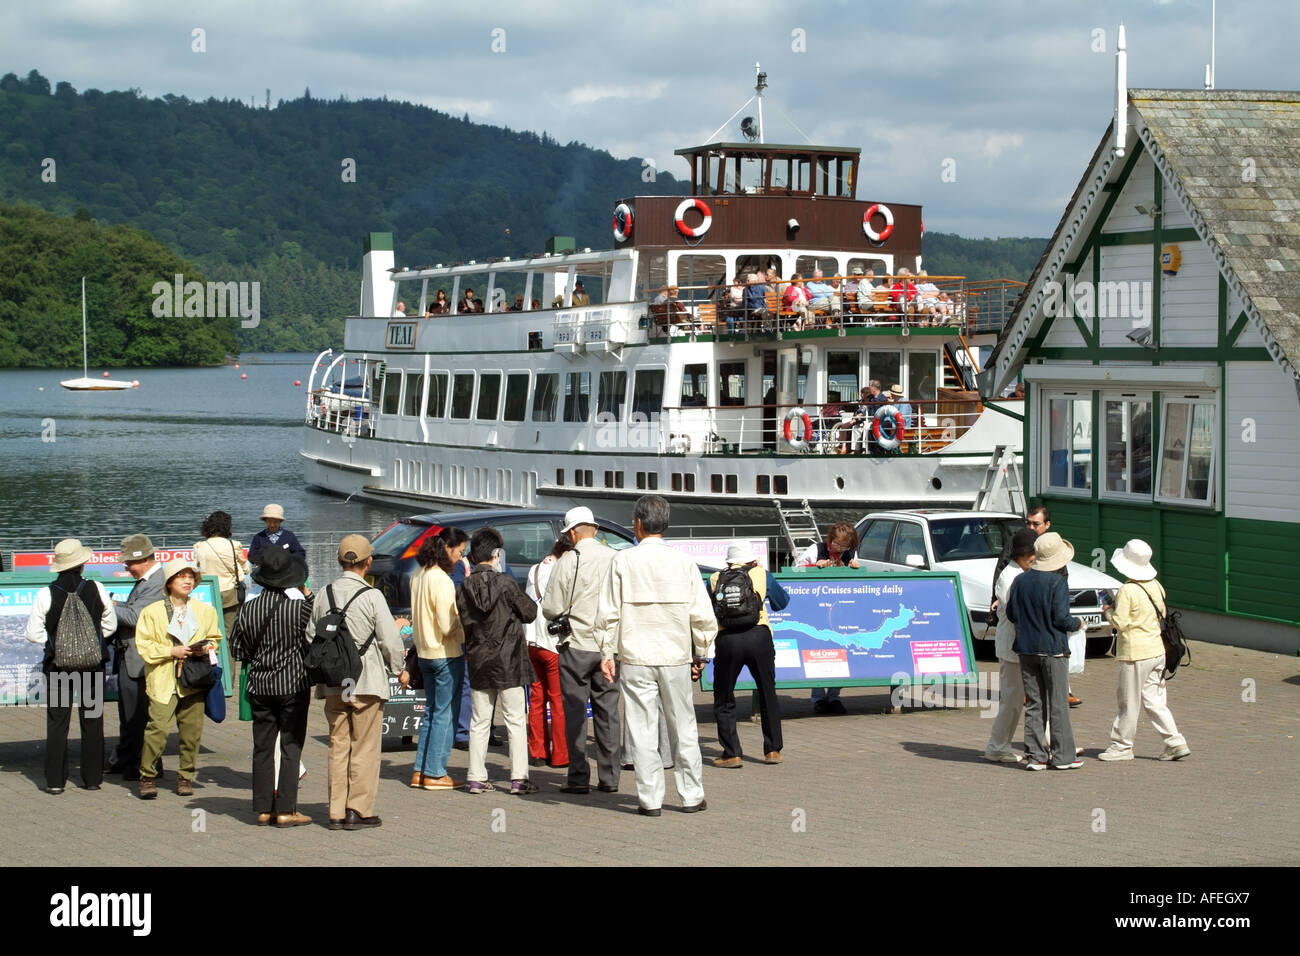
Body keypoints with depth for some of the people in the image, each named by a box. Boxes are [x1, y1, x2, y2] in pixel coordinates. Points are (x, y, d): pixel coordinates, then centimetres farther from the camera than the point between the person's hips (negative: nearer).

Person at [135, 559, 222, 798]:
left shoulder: (206, 611, 13)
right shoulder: (152, 612, 1)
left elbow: (214, 638, 20)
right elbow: (144, 645, -2)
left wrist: (206, 648, -2)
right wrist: (171, 652, -12)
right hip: (163, 680, -3)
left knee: (192, 729, 2)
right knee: (158, 727, -12)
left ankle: (186, 777, 17)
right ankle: (147, 777, 1)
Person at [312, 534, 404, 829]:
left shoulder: (324, 596, 4)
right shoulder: (372, 597, -11)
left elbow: (312, 637, 11)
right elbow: (391, 640, -9)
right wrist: (398, 669, 7)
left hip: (333, 684, 5)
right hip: (368, 683, -5)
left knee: (338, 747, 10)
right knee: (364, 749, 2)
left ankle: (337, 812, 11)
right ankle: (359, 811, 3)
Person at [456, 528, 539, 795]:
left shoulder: (466, 587, -1)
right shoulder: (505, 583, -12)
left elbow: (464, 622, 5)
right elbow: (529, 613, -4)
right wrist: (524, 600, 15)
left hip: (479, 661, 4)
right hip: (507, 662, -4)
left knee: (480, 721, 11)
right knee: (515, 720, 2)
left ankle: (476, 778, 10)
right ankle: (519, 778, 0)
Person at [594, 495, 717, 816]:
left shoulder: (622, 561, -4)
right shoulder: (682, 562, 0)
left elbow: (609, 612, -3)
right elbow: (702, 614, 1)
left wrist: (607, 652, 4)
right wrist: (701, 654, 11)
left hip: (635, 658, -1)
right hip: (676, 657, 1)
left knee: (642, 730, 3)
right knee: (683, 728, 11)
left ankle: (650, 799, 4)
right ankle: (691, 796, 16)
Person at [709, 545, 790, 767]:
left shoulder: (715, 579, 15)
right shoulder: (761, 574, 16)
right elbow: (782, 601, 30)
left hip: (727, 640, -1)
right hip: (758, 637, 1)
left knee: (723, 700, 10)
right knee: (767, 694, 17)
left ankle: (732, 754, 4)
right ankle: (773, 750, 19)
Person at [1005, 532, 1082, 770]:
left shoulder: (1021, 581, 3)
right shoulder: (1057, 582, -13)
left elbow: (1011, 614, 7)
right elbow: (1061, 618, -15)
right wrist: (1077, 624, 4)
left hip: (1027, 650, 5)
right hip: (1053, 649, -5)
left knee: (1033, 704, 9)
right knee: (1058, 705, 2)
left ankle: (1036, 755, 7)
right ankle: (1062, 756, 5)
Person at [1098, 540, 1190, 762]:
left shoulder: (1127, 591, -16)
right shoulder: (1155, 586, 6)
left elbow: (1120, 623, -17)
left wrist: (1109, 611, 2)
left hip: (1136, 653, -7)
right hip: (1157, 650, 7)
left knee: (1129, 702, 3)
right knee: (1153, 700, 12)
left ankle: (1121, 746, 12)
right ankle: (1175, 742, 7)